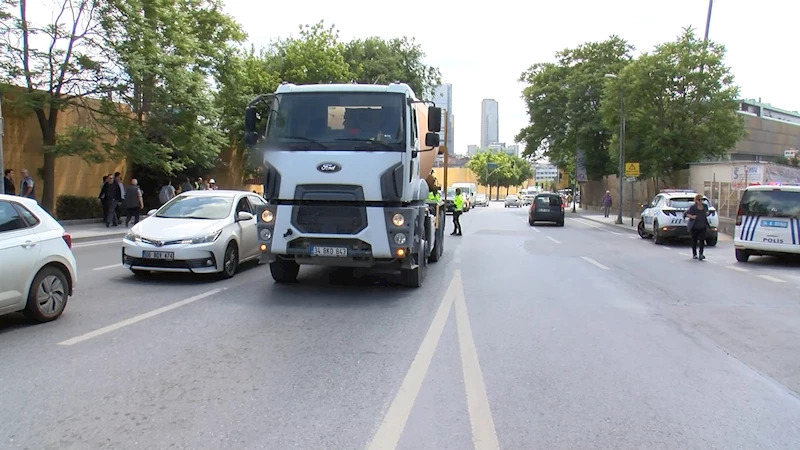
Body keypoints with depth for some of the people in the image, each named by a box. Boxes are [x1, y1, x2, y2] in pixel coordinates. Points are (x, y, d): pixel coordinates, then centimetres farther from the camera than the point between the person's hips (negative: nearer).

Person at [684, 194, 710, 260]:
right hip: (695, 227, -3)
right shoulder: (692, 207, -9)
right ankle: (694, 254, 18)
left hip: (703, 227, 3)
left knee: (702, 240, -9)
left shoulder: (705, 206, 6)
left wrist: (707, 213, 3)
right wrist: (691, 216, -21)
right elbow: (685, 213, -6)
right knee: (694, 240, 6)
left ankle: (701, 254, -11)